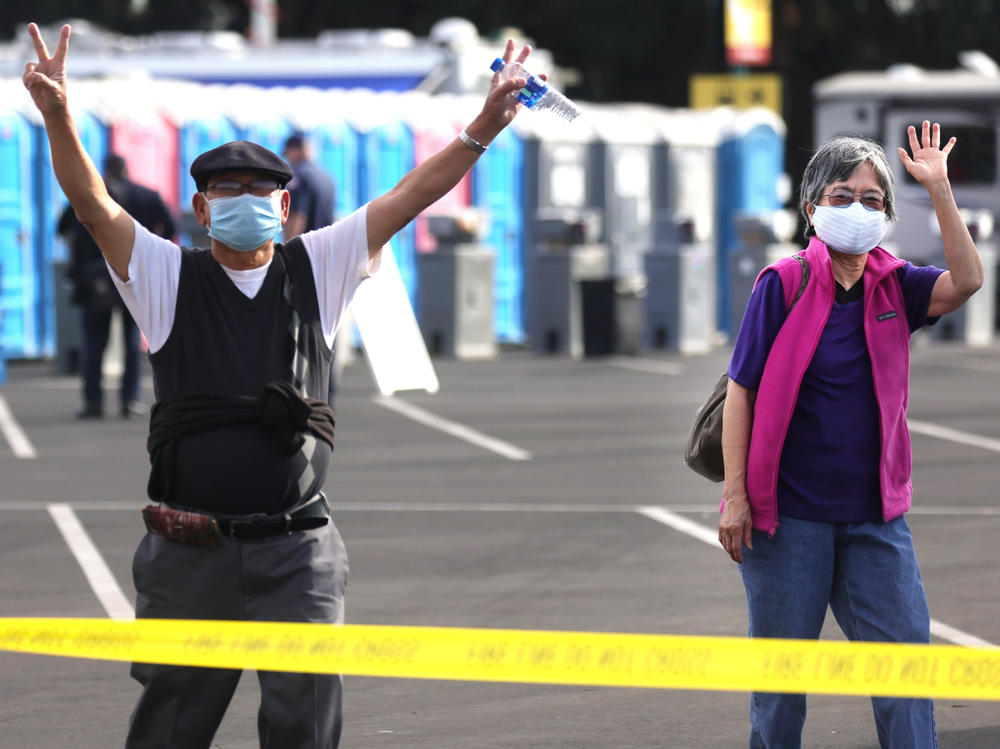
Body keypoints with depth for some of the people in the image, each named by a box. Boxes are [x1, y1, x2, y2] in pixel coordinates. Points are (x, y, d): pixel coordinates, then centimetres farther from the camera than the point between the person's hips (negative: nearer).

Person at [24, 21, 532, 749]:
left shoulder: (317, 268, 8)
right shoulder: (168, 276, 5)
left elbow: (408, 198, 2)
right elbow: (93, 203, -8)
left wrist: (484, 128, -9)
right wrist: (58, 117, -26)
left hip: (295, 552, 1)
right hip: (190, 550, 0)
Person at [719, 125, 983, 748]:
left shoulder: (893, 286, 4)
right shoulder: (783, 284, -7)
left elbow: (966, 281, -15)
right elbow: (741, 391, -6)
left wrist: (939, 189, -19)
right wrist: (735, 494, -11)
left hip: (875, 517, 3)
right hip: (788, 514, -3)